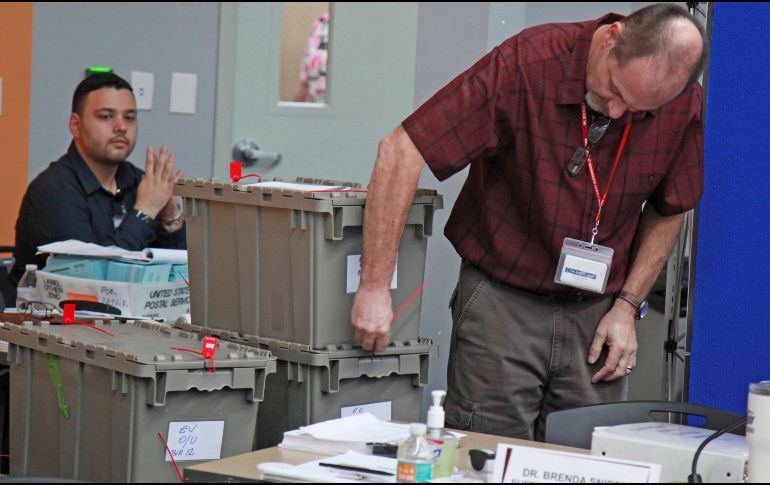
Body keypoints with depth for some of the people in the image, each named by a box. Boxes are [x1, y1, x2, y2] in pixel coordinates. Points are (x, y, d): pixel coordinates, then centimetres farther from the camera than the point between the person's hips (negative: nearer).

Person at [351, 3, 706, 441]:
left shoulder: (686, 106, -7)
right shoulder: (527, 65, -19)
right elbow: (401, 150, -20)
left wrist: (627, 306, 1)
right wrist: (375, 285, -23)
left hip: (597, 314, 3)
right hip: (501, 302, -3)